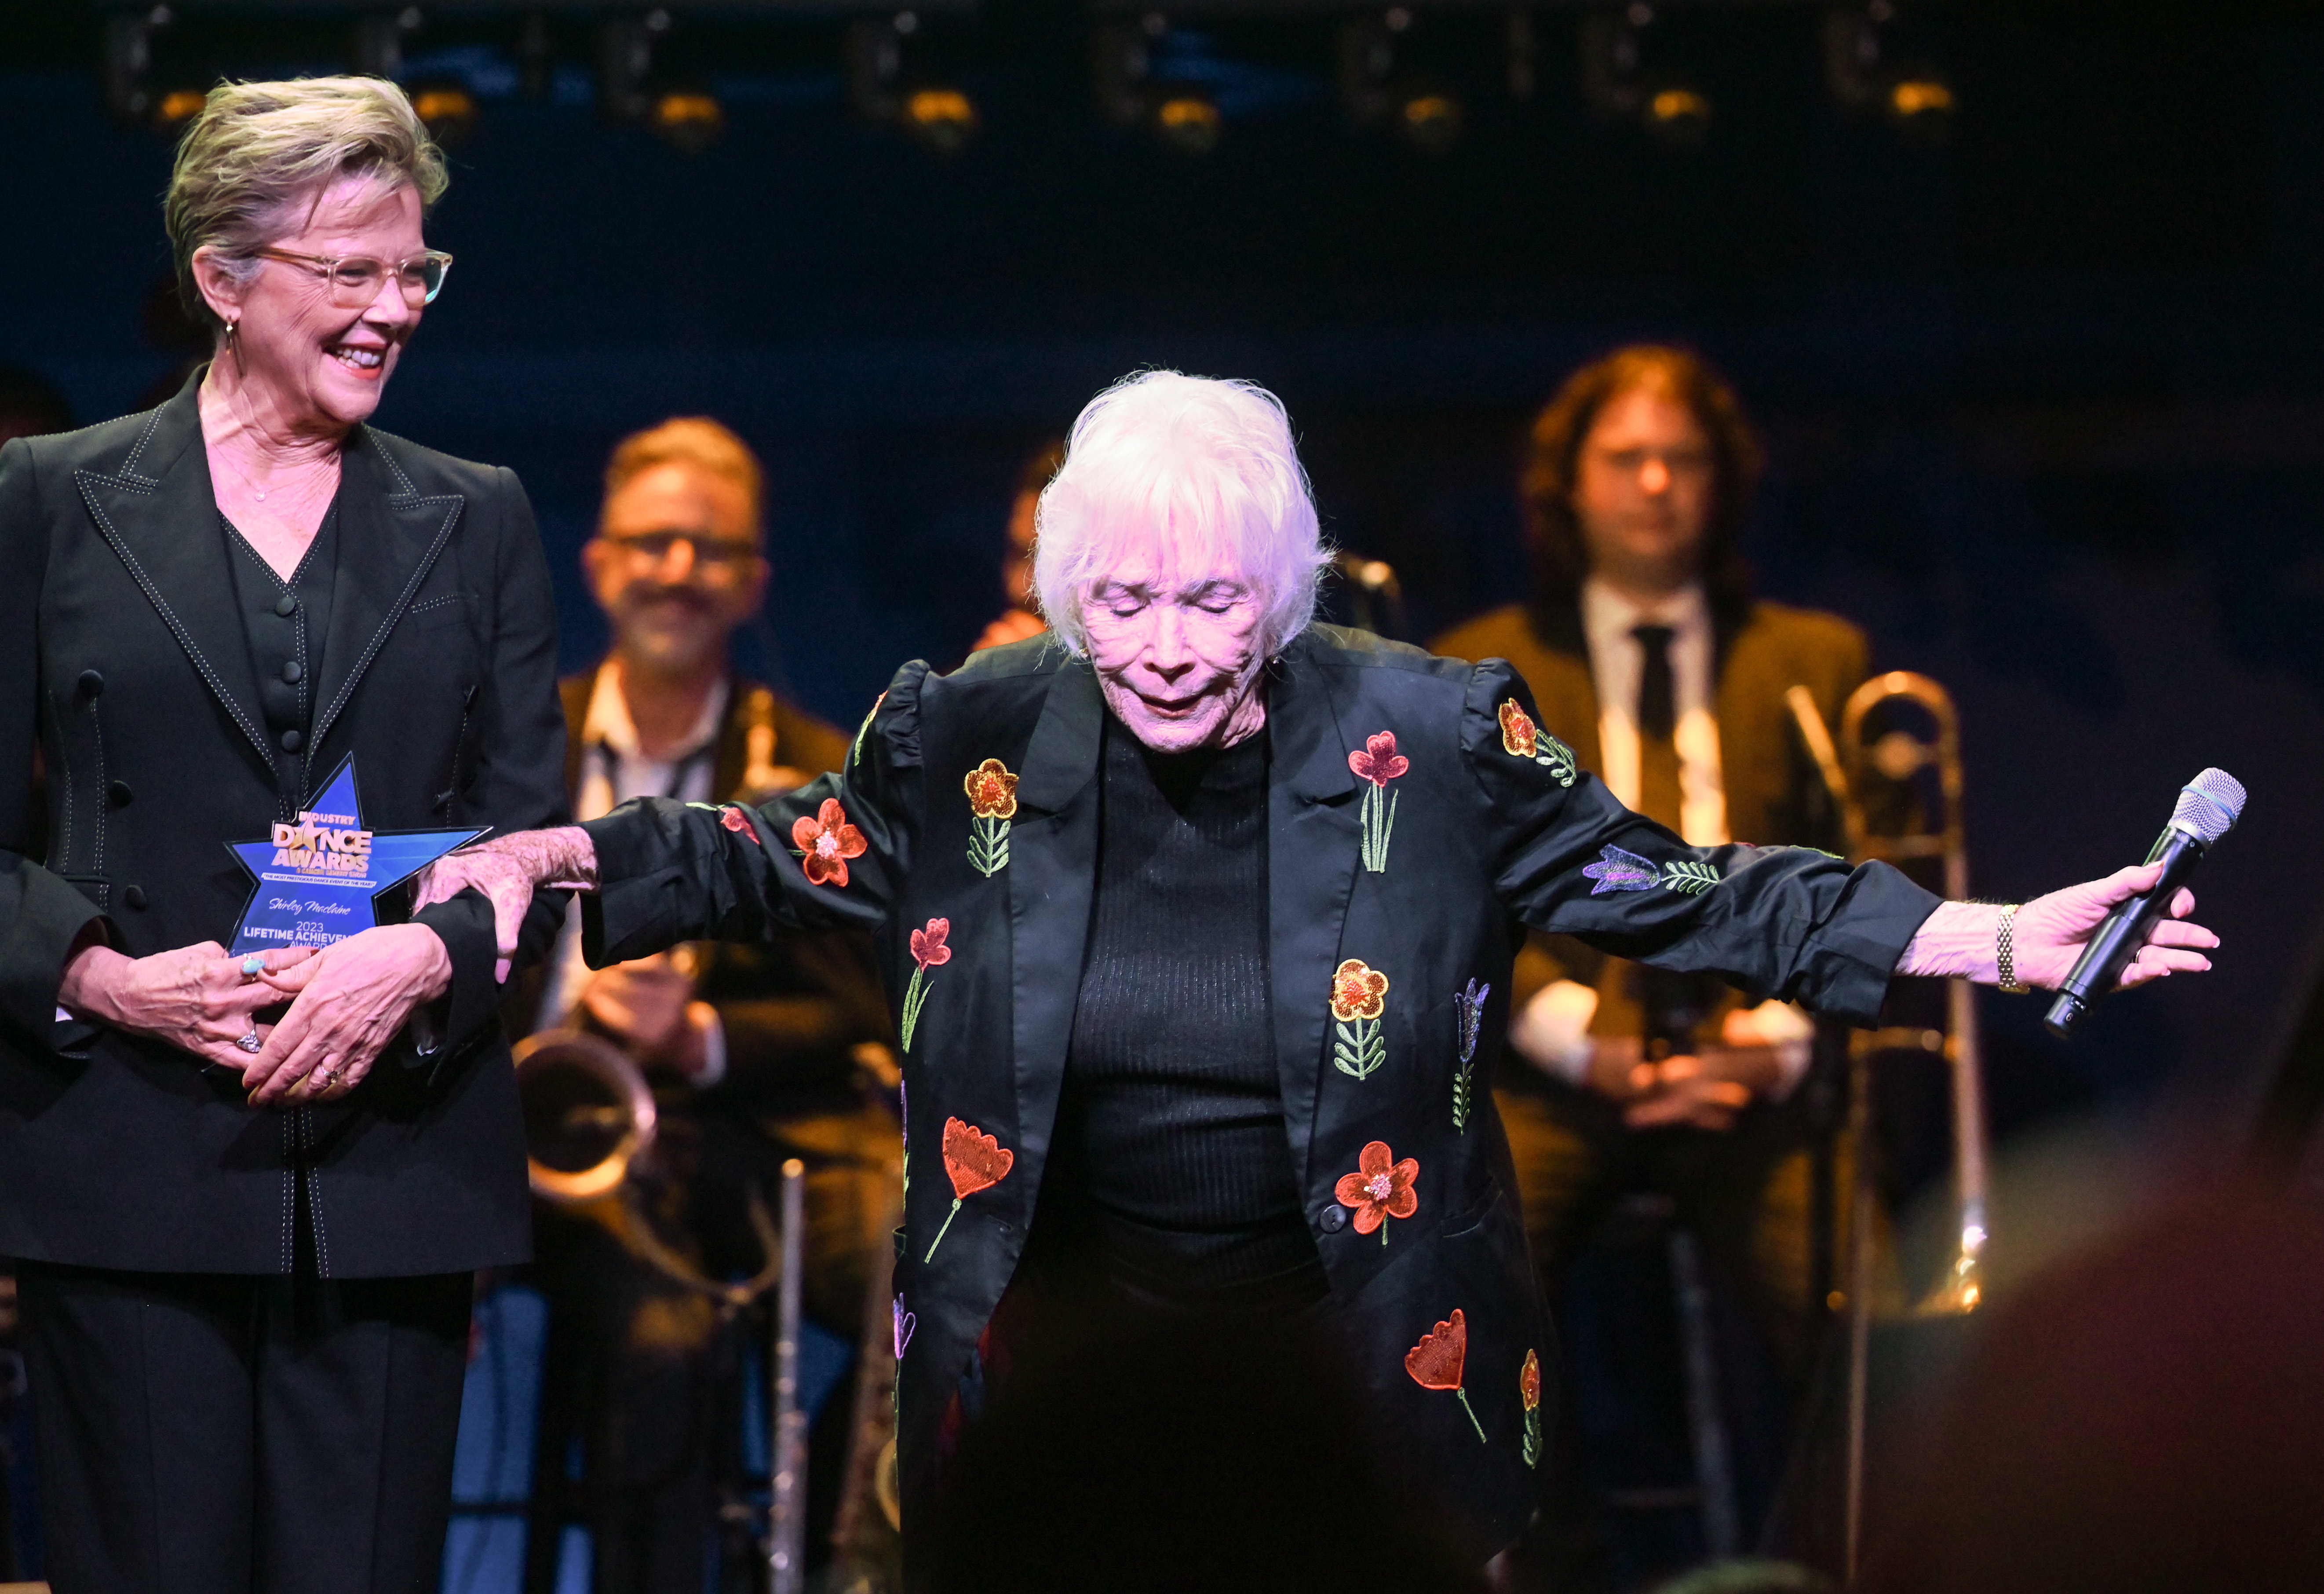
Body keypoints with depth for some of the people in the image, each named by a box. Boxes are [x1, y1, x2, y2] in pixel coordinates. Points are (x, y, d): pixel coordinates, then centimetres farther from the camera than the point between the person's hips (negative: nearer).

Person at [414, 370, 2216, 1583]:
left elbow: (1670, 890, -3)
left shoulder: (1429, 742, -8)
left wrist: (1995, 938, -10)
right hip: (1065, 1315, 1)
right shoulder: (973, 741, -3)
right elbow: (777, 856, 13)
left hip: (1360, 1327, -1)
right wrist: (559, 858, 1)